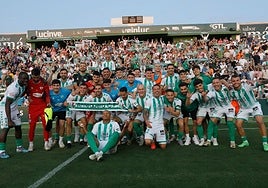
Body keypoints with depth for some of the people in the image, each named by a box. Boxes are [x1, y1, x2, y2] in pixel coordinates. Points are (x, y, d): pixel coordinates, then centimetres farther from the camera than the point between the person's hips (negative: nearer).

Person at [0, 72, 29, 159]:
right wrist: (9, 120, -34)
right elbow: (7, 105, -31)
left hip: (14, 107, 9)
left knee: (18, 127, 13)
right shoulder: (13, 88, -31)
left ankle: (19, 147, 26)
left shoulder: (23, 85, -4)